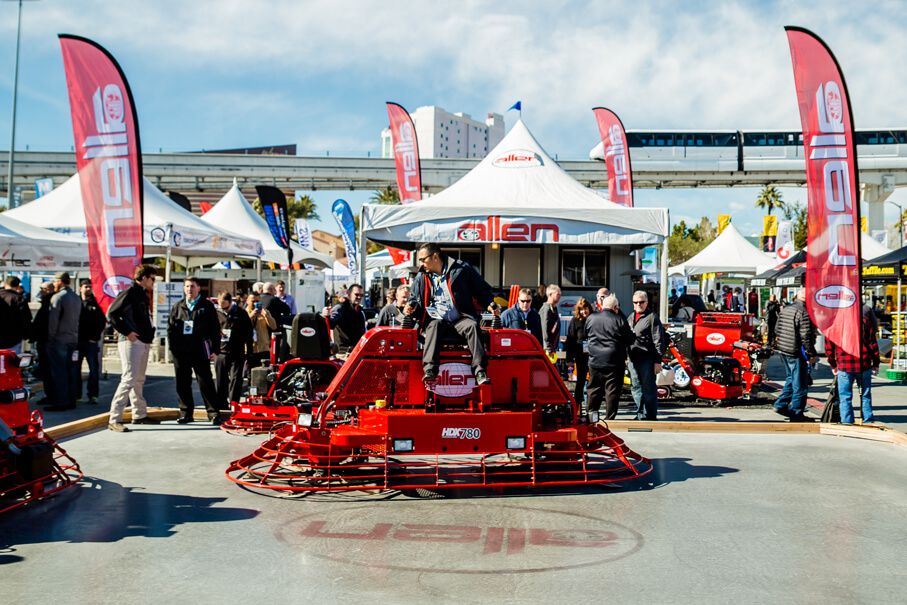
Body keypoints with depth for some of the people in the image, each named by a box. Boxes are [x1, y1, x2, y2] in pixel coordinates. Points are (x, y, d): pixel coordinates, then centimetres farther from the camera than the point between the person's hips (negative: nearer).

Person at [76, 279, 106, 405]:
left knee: (94, 369, -3)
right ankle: (76, 394, 12)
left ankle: (92, 395, -1)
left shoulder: (95, 305, 9)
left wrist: (96, 337, -2)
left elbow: (102, 322, 7)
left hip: (91, 342, 0)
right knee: (75, 368, 5)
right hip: (77, 341, 0)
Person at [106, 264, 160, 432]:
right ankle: (114, 419, -12)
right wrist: (126, 332, -17)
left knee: (139, 380, 16)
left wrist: (150, 332, 13)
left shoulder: (143, 294, 18)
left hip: (144, 342, 10)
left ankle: (140, 415, 25)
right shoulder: (130, 292, -10)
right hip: (131, 341, -10)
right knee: (129, 379, -13)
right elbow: (111, 313, -16)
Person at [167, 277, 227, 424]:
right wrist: (172, 347, 4)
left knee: (206, 383, -4)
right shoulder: (177, 307, 15)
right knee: (182, 384, 8)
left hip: (200, 351, -4)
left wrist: (215, 350, -5)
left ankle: (214, 412, 0)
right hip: (181, 352, 4)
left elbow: (215, 329, 1)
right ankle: (186, 413, 16)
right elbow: (170, 328, 15)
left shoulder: (207, 306, 4)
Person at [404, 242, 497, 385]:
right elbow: (414, 297, 26)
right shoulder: (421, 278, 13)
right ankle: (430, 371, -47)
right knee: (434, 326, -32)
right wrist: (411, 305, 3)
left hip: (461, 319, -1)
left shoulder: (461, 269, 3)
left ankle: (480, 372, -42)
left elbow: (481, 289, 9)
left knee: (472, 326, -32)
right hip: (436, 319, 2)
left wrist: (489, 304, -6)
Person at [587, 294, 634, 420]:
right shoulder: (620, 320, -10)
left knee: (594, 390, 14)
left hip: (595, 361, 4)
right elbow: (630, 339, -5)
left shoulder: (591, 319, 2)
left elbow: (586, 335, 17)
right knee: (612, 391, 2)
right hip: (614, 362, -4)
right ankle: (609, 418, 3)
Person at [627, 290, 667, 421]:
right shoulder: (631, 317, 17)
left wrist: (658, 361, -15)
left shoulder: (652, 317, -7)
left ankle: (650, 416, 5)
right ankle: (640, 414, 24)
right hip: (633, 358, 8)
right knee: (636, 387, 14)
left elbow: (658, 340, -11)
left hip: (647, 359, -8)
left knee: (648, 388, -3)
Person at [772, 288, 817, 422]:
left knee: (791, 378, 23)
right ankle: (796, 414, 5)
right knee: (799, 384, 0)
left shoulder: (785, 310, 9)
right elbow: (806, 336, -19)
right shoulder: (804, 312, -17)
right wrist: (811, 354, -11)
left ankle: (781, 405, 23)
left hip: (783, 350, 9)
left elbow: (777, 329, 16)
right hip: (796, 352, -8)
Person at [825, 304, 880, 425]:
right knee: (866, 395, 14)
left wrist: (833, 365, 13)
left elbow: (829, 346, 2)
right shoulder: (864, 320, 1)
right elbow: (873, 343, 2)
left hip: (844, 366, -1)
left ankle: (847, 422, 3)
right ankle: (868, 421, 18)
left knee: (845, 397, 5)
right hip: (864, 365, 1)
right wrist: (876, 364, 10)